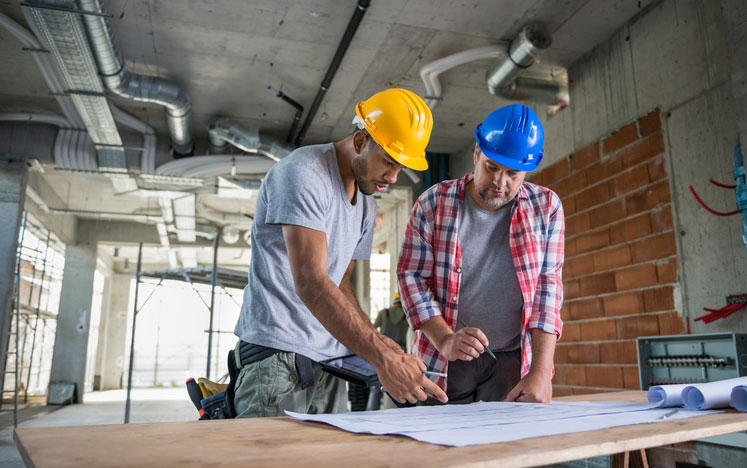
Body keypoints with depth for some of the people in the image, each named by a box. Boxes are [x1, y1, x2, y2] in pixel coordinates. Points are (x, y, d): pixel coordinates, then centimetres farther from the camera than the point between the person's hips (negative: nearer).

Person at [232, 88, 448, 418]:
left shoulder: (367, 203, 14)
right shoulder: (303, 173, -14)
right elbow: (310, 283, -24)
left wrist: (378, 342, 3)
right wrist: (381, 358, -28)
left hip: (329, 359, 7)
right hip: (277, 355, -7)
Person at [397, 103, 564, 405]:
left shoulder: (546, 207, 1)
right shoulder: (433, 204, -3)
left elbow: (548, 285, -4)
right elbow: (411, 275, -5)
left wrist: (541, 370, -12)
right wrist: (445, 340, -19)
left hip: (513, 358, 1)